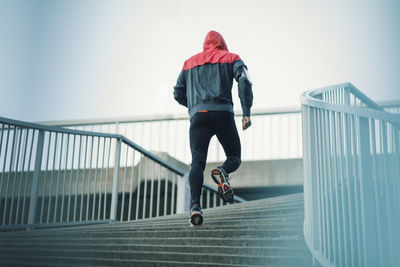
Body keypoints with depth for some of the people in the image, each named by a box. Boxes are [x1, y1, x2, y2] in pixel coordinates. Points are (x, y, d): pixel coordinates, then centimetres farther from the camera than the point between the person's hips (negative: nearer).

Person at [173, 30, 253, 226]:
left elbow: (178, 94, 24)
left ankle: (195, 205, -28)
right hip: (223, 113, -2)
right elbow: (244, 81, 0)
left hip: (197, 116, 2)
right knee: (234, 157, 11)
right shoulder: (231, 58, 19)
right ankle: (222, 172, -25)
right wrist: (246, 112, -4)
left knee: (197, 162, -6)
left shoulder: (189, 63, 27)